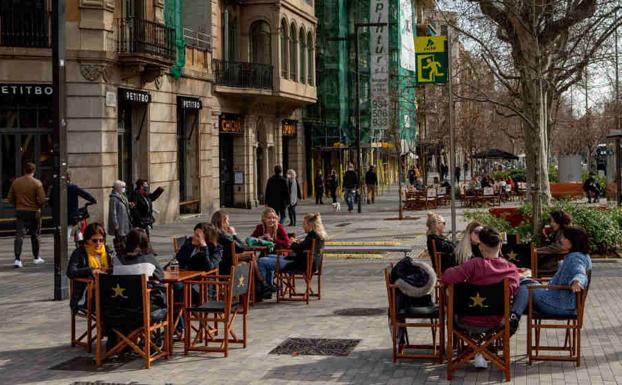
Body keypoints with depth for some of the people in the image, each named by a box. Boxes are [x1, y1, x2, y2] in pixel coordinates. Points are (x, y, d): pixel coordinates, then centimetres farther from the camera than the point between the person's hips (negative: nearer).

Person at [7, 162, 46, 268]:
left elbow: (10, 199, 6)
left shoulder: (16, 182, 2)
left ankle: (17, 259, -13)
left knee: (19, 235, 0)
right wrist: (39, 206, 5)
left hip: (20, 211, 2)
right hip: (33, 212, -2)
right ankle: (36, 258, 24)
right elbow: (42, 200, -15)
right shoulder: (37, 183, -10)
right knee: (35, 235, 13)